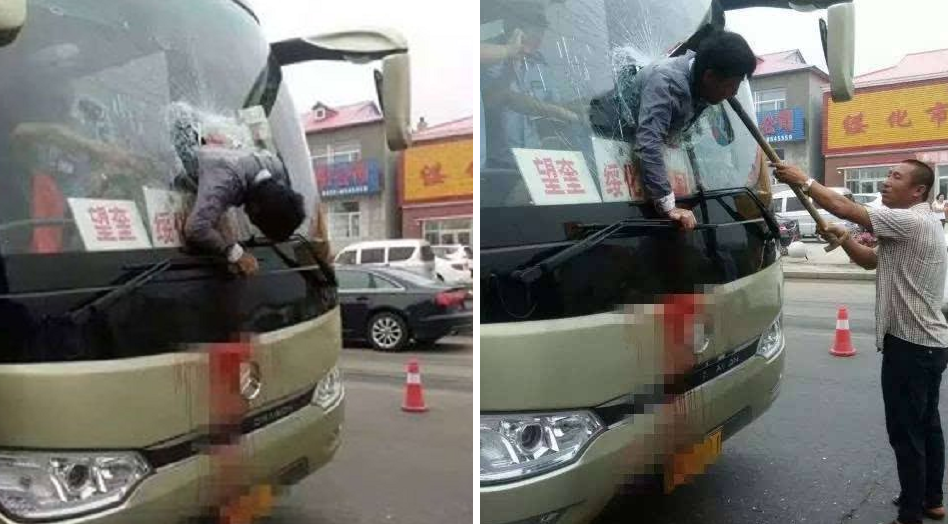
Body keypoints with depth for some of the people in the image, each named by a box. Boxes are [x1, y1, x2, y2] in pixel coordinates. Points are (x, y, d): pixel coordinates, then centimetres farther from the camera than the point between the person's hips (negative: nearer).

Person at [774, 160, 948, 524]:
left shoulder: (911, 221, -18)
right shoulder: (918, 224, 17)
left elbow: (844, 208, -22)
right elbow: (872, 261, 20)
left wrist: (803, 180, -11)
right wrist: (842, 239, 5)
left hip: (909, 344, -11)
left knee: (905, 432, -3)